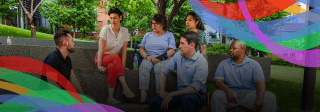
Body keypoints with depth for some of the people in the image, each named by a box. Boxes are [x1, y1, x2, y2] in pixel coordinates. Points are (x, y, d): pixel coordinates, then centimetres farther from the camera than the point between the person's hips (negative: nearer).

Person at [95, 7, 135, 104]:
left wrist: (123, 66, -13)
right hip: (102, 58, -3)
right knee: (115, 57, -35)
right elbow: (101, 48, -14)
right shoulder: (105, 29, -7)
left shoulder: (124, 31, 2)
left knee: (112, 67, -34)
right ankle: (125, 88, -42)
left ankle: (110, 97, -38)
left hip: (114, 61, 3)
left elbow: (124, 50, -3)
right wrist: (99, 65, -23)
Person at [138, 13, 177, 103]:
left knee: (159, 67, -37)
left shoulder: (169, 35, 16)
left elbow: (172, 51, 3)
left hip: (163, 60, -2)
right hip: (148, 59, 2)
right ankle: (143, 94, -43)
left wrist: (159, 58, -12)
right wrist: (148, 57, -7)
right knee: (144, 66, -33)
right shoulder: (148, 35, 25)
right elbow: (141, 48, 15)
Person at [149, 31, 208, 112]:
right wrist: (162, 91, -6)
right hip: (180, 92, 5)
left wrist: (171, 94, -24)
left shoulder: (201, 62, -15)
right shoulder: (178, 55, 2)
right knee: (153, 103, -17)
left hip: (196, 95, -4)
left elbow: (195, 88, -22)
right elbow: (164, 71, 8)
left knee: (186, 98, -40)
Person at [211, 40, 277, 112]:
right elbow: (218, 81, -4)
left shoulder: (253, 64, 8)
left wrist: (259, 99, -26)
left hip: (249, 93, 1)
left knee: (270, 97, -24)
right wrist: (228, 92, -27)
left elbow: (260, 83, -5)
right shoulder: (223, 64, 9)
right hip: (231, 93, 0)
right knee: (216, 95, -33)